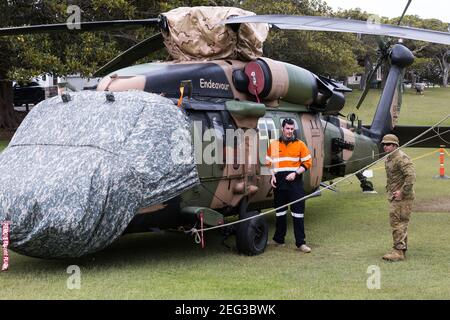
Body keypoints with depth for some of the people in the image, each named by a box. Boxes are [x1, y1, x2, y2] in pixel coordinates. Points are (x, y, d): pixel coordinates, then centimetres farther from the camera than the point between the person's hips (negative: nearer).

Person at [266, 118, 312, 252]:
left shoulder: (300, 144, 2)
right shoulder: (274, 145, 7)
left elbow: (307, 162, 1)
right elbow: (268, 162, 12)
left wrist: (296, 173, -11)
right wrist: (272, 175, -3)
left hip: (295, 182, -2)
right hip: (279, 183, 2)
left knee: (298, 212, -3)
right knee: (280, 211, 13)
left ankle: (300, 242, 0)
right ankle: (278, 239, 23)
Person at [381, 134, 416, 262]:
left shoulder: (401, 158, -17)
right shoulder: (388, 159, 15)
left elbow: (411, 176, -25)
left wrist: (402, 191, -23)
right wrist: (389, 191, 19)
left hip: (402, 198, -10)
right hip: (394, 197, 10)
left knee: (398, 223, -11)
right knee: (400, 223, 15)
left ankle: (399, 252, -9)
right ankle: (402, 250, 24)